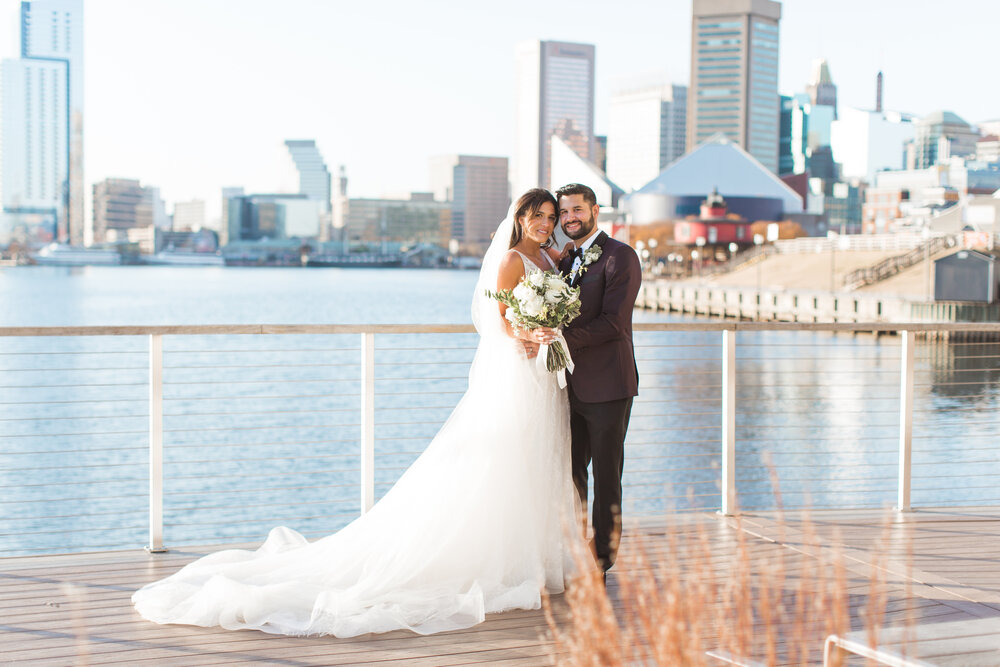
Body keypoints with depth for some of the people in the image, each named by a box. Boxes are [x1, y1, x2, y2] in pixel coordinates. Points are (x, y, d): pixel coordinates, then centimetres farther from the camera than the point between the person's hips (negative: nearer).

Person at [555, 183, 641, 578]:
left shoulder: (620, 257, -8)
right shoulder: (564, 259, 15)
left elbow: (614, 322, -17)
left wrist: (566, 337, -26)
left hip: (607, 385, -7)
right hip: (570, 386, 7)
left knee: (606, 476, 2)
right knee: (569, 473, 12)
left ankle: (601, 560, 11)